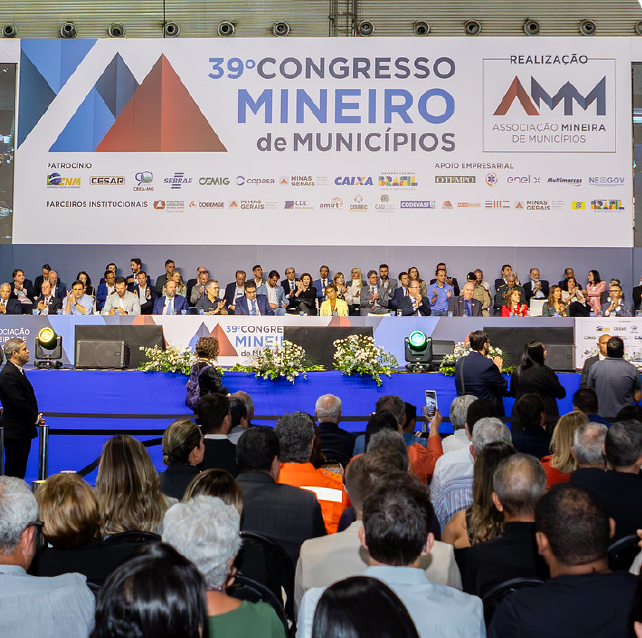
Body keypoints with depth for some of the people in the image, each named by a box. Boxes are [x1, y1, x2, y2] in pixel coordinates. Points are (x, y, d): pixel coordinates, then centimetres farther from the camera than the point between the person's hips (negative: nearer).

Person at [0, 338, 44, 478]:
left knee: (20, 471, 14)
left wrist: (36, 416, 4)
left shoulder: (18, 371, 15)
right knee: (13, 472, -3)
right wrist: (35, 418, -13)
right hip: (15, 431, -10)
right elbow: (18, 402, -23)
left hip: (22, 431, 10)